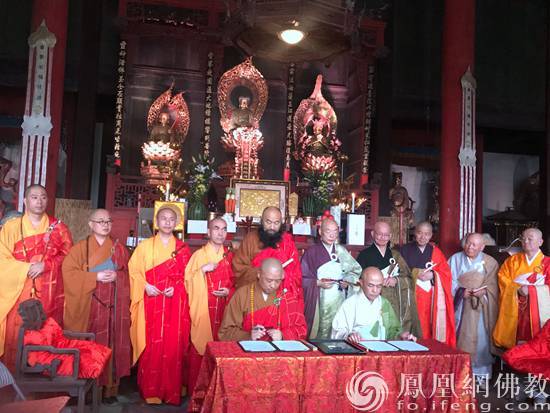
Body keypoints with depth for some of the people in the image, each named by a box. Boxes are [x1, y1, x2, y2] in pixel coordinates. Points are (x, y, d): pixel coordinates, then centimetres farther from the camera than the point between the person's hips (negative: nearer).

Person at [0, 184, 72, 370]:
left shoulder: (58, 227, 8)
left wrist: (45, 265, -12)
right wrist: (27, 268, -12)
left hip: (50, 294, 1)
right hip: (20, 292, 0)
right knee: (16, 338, -2)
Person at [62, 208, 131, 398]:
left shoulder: (119, 249, 9)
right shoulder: (80, 248, 2)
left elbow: (127, 277, 14)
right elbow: (69, 272, -9)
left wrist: (116, 276, -7)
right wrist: (96, 277, -15)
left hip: (112, 306, 2)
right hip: (87, 306, -1)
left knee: (110, 344, 2)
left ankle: (109, 388, 11)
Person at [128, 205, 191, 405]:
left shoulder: (183, 248, 8)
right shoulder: (145, 246, 6)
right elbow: (133, 271, 3)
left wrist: (175, 288, -8)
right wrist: (145, 286, -12)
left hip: (175, 305, 1)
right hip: (151, 304, -1)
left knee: (173, 347, 0)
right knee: (151, 347, -1)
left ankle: (172, 392, 11)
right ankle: (151, 391, 11)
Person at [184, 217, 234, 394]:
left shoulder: (230, 256, 10)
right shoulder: (199, 255, 1)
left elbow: (236, 282, 16)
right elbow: (187, 281, -3)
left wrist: (229, 292, -3)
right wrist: (202, 270, -17)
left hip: (223, 312, 3)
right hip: (202, 312, -2)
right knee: (199, 350, -1)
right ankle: (195, 391, 12)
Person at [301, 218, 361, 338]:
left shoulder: (341, 251, 11)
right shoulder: (312, 252, 1)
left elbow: (356, 270, 15)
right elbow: (302, 278, -2)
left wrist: (347, 281, -2)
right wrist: (318, 283, -14)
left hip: (340, 301, 3)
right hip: (320, 302, -3)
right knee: (321, 333, -5)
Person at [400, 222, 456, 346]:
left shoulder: (436, 252, 12)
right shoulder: (405, 249, 6)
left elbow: (446, 273, 6)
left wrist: (433, 275, -11)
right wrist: (416, 273, -13)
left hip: (432, 298, 2)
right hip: (412, 297, -2)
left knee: (430, 326, -3)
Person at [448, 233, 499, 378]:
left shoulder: (490, 262, 5)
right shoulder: (456, 258, 6)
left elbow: (493, 285, 0)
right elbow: (450, 280, 0)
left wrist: (484, 291, -19)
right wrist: (461, 290, -17)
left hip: (481, 307, 0)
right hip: (460, 305, 1)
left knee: (481, 336, -5)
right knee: (459, 336, -1)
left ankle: (481, 371, 6)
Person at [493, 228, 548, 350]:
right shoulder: (512, 260, 11)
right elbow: (503, 278, 1)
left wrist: (531, 290, -16)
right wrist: (518, 288, -15)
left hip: (536, 310, -1)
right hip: (512, 309, 2)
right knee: (509, 342, -2)